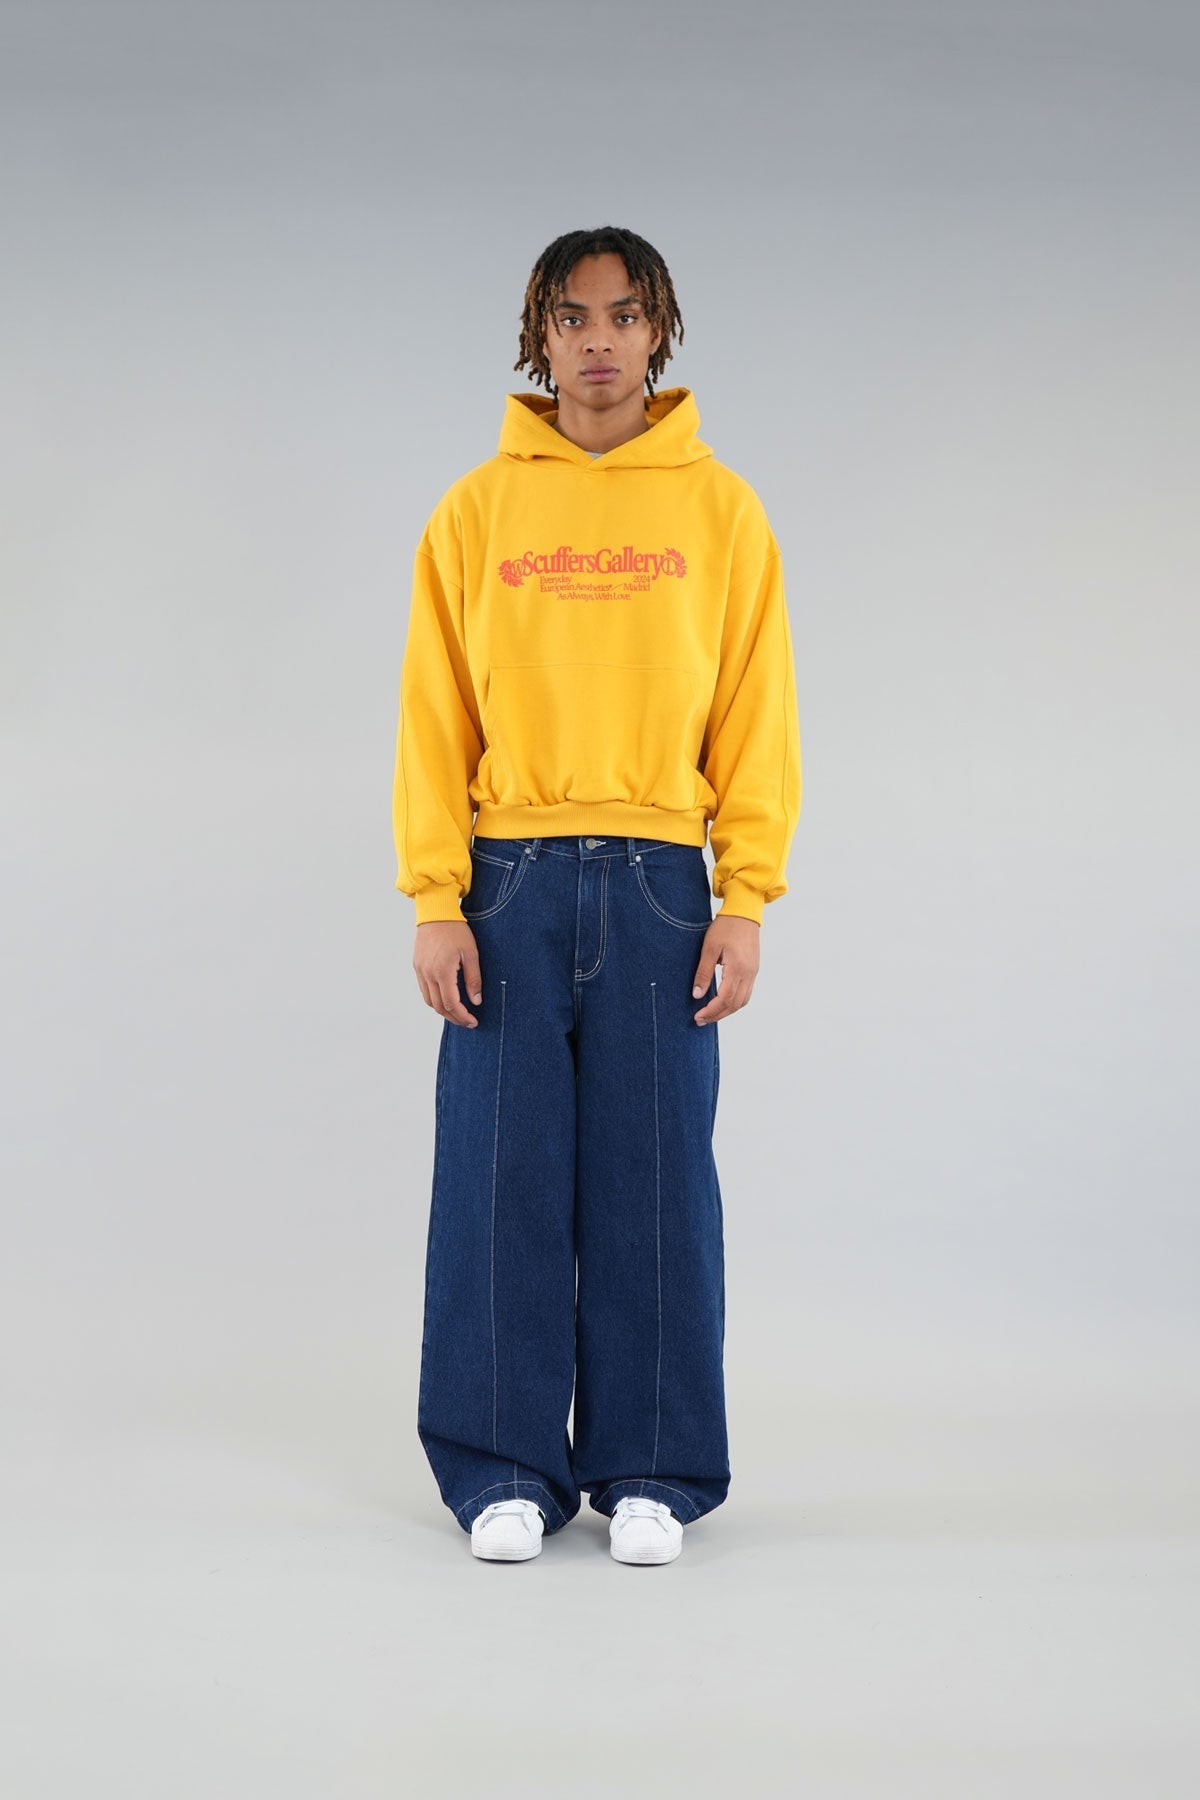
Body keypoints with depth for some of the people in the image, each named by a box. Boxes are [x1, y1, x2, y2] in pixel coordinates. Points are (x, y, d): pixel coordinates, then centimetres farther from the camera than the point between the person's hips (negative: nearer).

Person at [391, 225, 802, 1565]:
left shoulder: (720, 509, 6)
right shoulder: (476, 509, 6)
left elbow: (757, 718, 4)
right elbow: (434, 718, 4)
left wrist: (745, 901, -4)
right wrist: (435, 901, -5)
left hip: (660, 884, 0)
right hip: (509, 881, 0)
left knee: (655, 1183, 3)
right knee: (503, 1181, 3)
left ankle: (652, 1469, 15)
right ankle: (505, 1469, 14)